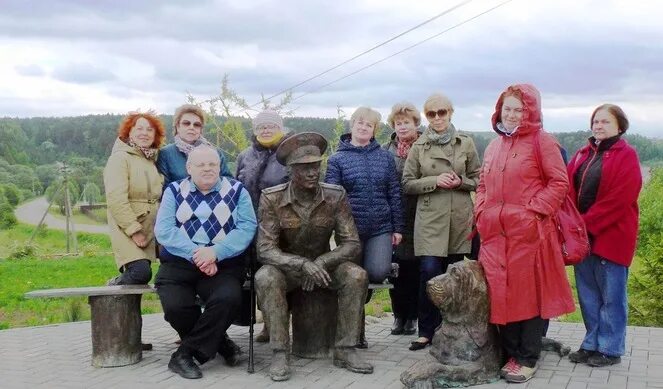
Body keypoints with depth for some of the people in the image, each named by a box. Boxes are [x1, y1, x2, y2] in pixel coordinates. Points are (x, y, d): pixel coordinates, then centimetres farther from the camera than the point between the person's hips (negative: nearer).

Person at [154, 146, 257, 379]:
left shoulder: (237, 191, 8)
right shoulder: (174, 191, 10)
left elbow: (247, 227, -5)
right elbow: (163, 229, -4)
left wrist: (215, 252, -20)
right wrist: (195, 254, -18)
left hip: (223, 265, -1)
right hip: (178, 263, 1)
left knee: (228, 299, -30)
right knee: (175, 306, -27)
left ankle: (185, 354, -11)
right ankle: (216, 342, 3)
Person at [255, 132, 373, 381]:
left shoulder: (336, 196, -11)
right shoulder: (271, 199, -16)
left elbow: (352, 244, -12)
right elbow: (265, 250, -20)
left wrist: (320, 263, -28)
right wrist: (303, 264, -36)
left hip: (323, 264, 2)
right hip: (286, 266, -2)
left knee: (356, 275, -26)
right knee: (265, 278, -34)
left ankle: (344, 350, -17)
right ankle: (279, 353, -25)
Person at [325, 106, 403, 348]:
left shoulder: (385, 156, 10)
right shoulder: (338, 159, 4)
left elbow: (394, 193, 10)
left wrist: (397, 227, 6)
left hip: (381, 228, 1)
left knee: (378, 273, -16)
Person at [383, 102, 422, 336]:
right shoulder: (386, 151, 8)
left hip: (419, 218, -1)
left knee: (415, 268, 2)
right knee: (396, 268, 4)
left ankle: (412, 316, 14)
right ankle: (399, 315, 16)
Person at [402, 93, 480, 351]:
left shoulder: (466, 143, 8)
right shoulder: (419, 147, 7)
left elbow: (478, 180, 11)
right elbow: (407, 184, 5)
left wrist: (460, 181, -9)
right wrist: (435, 181, -9)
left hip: (460, 219, 1)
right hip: (430, 218, -1)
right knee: (429, 272, -11)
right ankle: (427, 331, -1)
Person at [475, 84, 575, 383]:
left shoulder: (541, 141, -2)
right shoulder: (494, 146, 18)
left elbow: (559, 182, -6)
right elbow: (483, 185, 23)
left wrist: (535, 210, -13)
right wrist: (481, 212, 8)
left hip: (528, 231, -6)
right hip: (495, 232, 6)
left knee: (528, 291, 0)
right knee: (500, 292, 7)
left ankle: (528, 360, 8)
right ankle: (511, 353, 19)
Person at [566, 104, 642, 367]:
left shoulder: (626, 156, -5)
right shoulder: (583, 155, 14)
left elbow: (618, 199, -15)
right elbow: (570, 191, 8)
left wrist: (586, 224, -16)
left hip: (611, 236, -6)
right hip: (583, 236, 6)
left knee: (611, 295, 2)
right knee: (588, 294, 12)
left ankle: (610, 349, 11)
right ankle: (592, 344, 23)